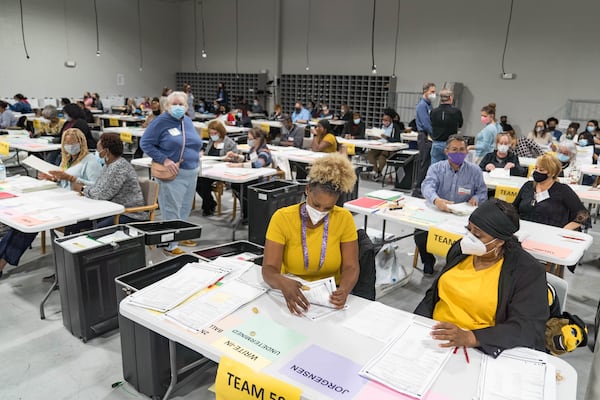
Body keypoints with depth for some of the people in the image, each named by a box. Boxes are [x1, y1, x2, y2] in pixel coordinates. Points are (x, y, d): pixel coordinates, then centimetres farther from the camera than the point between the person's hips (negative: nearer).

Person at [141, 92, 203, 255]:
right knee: (172, 209, -5)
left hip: (192, 172, 7)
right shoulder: (161, 122, -8)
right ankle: (170, 244, 4)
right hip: (173, 173, -7)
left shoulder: (188, 121, 12)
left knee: (185, 208, 16)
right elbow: (145, 143, -9)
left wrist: (197, 156, 5)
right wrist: (164, 160, -18)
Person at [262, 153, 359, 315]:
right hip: (293, 293, -2)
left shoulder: (344, 219, -10)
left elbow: (351, 266, -9)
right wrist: (283, 282, -42)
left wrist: (344, 290, -31)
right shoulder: (282, 218, -14)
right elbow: (269, 269, -19)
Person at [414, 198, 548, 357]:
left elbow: (529, 328, -18)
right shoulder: (461, 249, 5)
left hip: (480, 351, -4)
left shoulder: (527, 271, -10)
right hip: (436, 335, 5)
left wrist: (470, 338, -30)